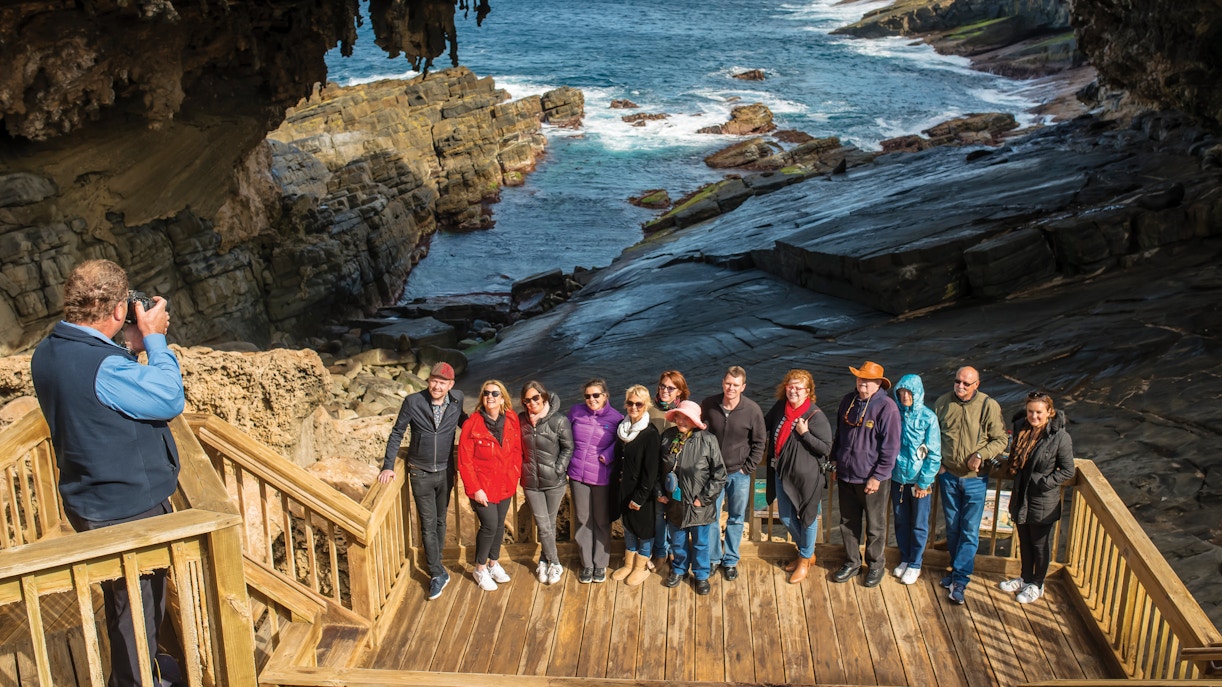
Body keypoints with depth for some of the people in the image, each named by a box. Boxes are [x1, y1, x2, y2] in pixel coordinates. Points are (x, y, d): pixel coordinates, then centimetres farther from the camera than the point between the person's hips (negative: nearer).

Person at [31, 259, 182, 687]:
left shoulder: (47, 353, 1)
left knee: (123, 598, 27)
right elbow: (170, 400, -19)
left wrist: (132, 350, 3)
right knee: (139, 604, 8)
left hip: (89, 502, 10)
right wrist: (154, 340, -11)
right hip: (129, 508, -10)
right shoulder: (103, 366, -30)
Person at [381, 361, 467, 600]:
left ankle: (434, 563, 33)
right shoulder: (413, 402, -15)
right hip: (420, 473, -2)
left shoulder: (457, 399, -8)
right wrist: (388, 466, -8)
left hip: (445, 472, 2)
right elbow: (397, 434, -5)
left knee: (440, 521, 15)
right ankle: (438, 574, 8)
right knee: (428, 524, 0)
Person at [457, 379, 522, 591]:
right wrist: (474, 489, -15)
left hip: (505, 485, 4)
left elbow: (516, 451, 6)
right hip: (483, 486, -4)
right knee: (490, 525, -4)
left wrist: (514, 478, 0)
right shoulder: (472, 424, -16)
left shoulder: (511, 421, -4)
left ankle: (493, 562, 37)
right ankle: (480, 568, 18)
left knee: (500, 524, 16)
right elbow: (464, 461, -13)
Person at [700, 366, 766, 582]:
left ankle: (731, 560, 26)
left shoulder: (752, 410, -13)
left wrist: (747, 468, -6)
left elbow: (759, 442, -2)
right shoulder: (708, 404, -9)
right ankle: (714, 558, 25)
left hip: (739, 474, -1)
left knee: (736, 519, 11)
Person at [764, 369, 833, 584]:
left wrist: (805, 434, -24)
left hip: (806, 476, -6)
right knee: (786, 517, 18)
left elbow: (826, 449, -16)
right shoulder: (780, 407, -2)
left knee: (807, 517, 10)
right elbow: (765, 425, 17)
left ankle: (805, 559, 30)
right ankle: (807, 552, 40)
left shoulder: (816, 416, -17)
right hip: (782, 473, 6)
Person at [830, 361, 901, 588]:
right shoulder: (847, 401, 3)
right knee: (848, 523, 16)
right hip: (845, 476, 5)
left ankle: (875, 565, 29)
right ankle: (852, 563, 31)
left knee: (875, 526, 11)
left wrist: (877, 477, -15)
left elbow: (890, 447, -15)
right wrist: (835, 463, 14)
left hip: (872, 479, -5)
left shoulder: (887, 407, -15)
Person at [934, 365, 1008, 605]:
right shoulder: (942, 403, -2)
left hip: (975, 479, -3)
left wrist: (981, 454, -21)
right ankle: (957, 567, 32)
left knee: (970, 531, -1)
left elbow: (1001, 440, -5)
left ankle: (959, 580, 5)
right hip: (948, 476, 3)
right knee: (952, 527, 14)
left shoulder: (989, 406, -12)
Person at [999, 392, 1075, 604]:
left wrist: (1045, 483, -19)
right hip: (1021, 497, 6)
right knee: (1024, 542, 20)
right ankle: (1025, 578, 38)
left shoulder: (1060, 437, -19)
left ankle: (1037, 585, 29)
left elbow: (1068, 471, -12)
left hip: (1044, 502, -5)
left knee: (1041, 544, 12)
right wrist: (1014, 473, 1)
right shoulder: (1020, 428, -2)